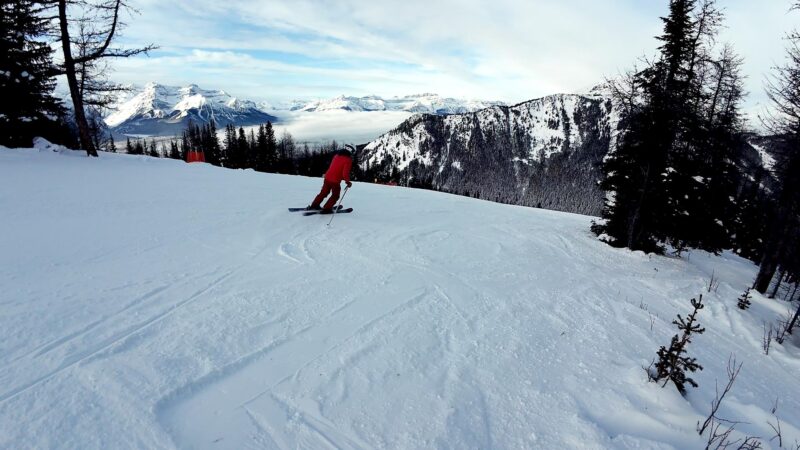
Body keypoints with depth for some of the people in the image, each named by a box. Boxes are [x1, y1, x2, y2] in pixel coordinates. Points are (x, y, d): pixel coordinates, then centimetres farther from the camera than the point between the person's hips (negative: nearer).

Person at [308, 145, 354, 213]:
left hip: (327, 177, 7)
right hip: (335, 181, -7)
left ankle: (314, 205, 30)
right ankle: (326, 209, 11)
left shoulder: (337, 154, 9)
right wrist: (348, 182, -6)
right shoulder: (348, 159, -13)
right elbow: (345, 172, -20)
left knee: (324, 192, 23)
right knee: (335, 196, 13)